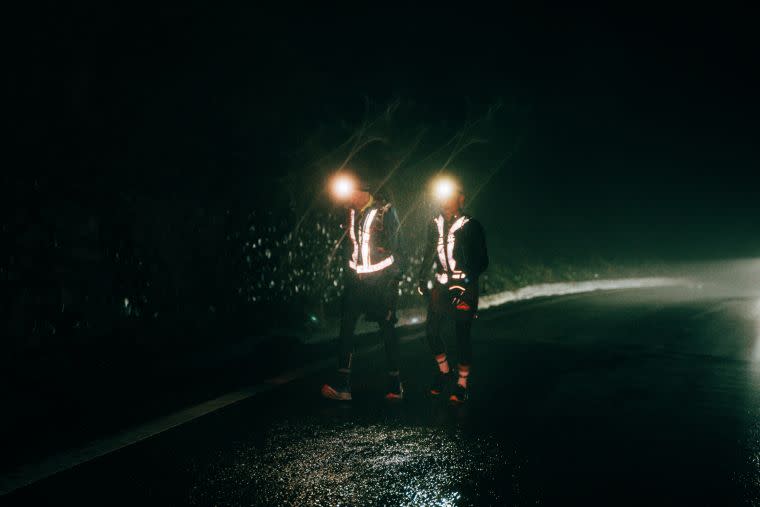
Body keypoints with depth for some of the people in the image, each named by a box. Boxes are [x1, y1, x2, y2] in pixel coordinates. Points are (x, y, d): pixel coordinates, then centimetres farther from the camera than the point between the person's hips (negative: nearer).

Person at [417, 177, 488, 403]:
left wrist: (466, 280, -17)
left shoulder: (471, 226, -5)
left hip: (464, 288, -5)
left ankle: (462, 384, 13)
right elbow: (429, 255, 17)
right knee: (432, 331, 1)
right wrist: (422, 279, 6)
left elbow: (482, 261, -5)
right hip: (441, 286, 5)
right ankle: (444, 372, 25)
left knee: (462, 335, 0)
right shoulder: (435, 224, 10)